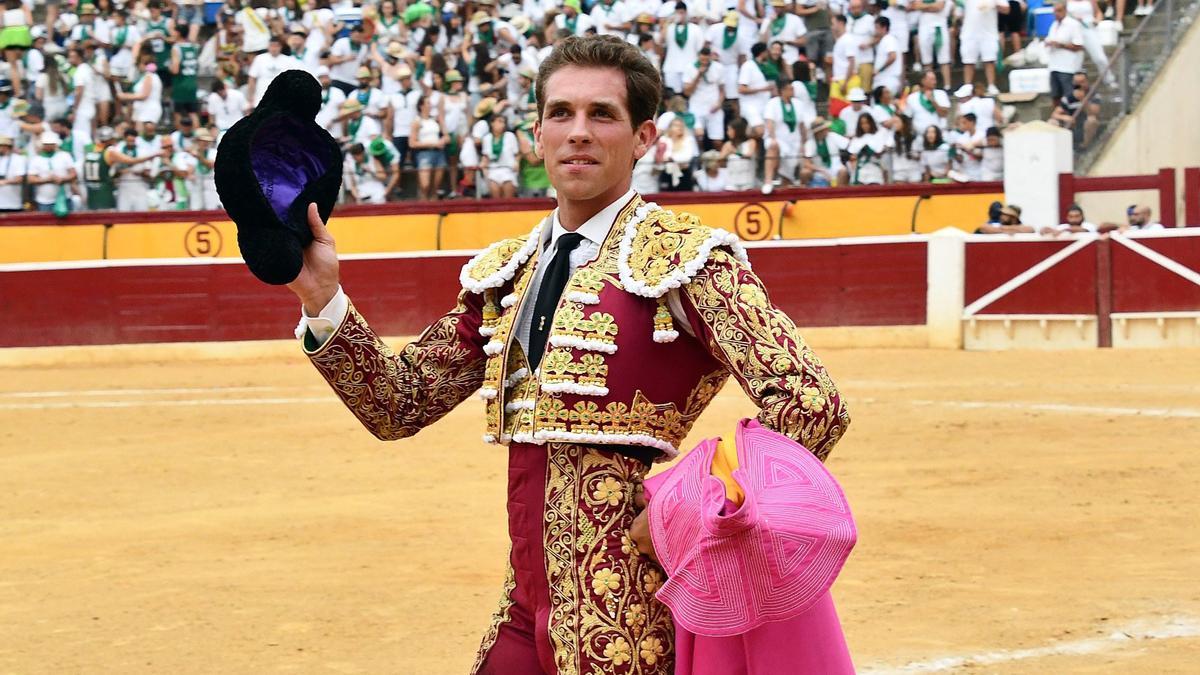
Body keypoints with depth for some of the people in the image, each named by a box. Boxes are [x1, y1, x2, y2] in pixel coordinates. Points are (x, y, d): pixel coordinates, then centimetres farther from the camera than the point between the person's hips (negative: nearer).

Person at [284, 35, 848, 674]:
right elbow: (400, 403, 14)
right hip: (526, 614, 6)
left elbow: (810, 404, -17)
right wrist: (323, 301, 1)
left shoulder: (685, 259, -8)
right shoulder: (504, 275, 13)